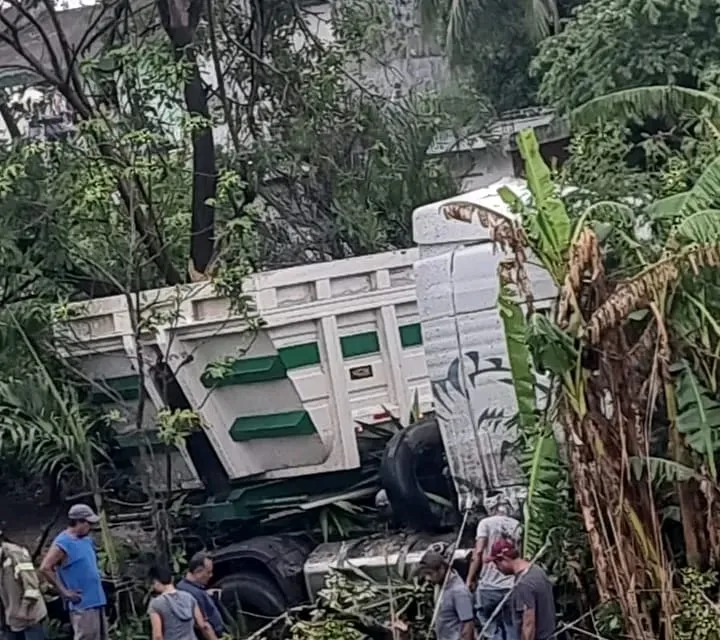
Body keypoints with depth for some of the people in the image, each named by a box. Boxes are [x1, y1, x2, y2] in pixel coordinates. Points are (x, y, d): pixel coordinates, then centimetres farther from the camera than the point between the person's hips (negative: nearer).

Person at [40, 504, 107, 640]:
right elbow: (45, 568, -20)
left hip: (97, 601, 9)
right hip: (82, 604, -9)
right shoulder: (63, 543, -14)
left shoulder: (86, 540, 13)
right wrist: (64, 591, -17)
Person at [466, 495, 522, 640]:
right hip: (512, 585, 3)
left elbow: (478, 552, -6)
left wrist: (470, 579, -2)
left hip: (489, 586, -3)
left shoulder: (486, 523, 1)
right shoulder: (516, 525, 13)